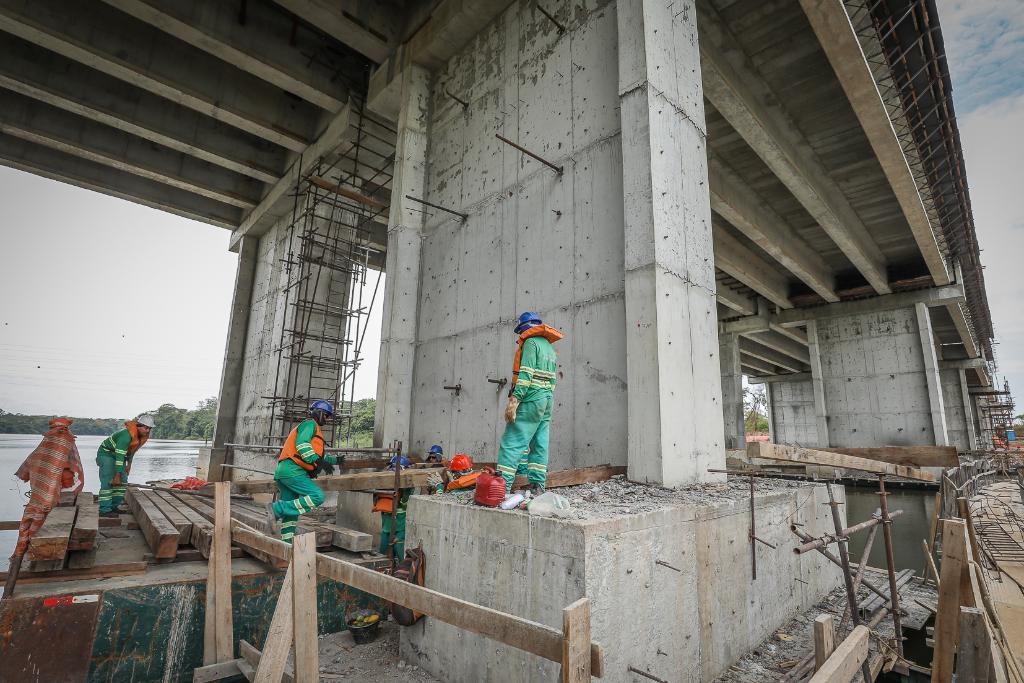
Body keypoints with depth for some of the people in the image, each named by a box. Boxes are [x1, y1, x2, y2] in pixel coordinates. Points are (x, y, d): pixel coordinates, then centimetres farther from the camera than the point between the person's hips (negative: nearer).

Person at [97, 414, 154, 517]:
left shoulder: (143, 436, -7)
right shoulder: (126, 435, -34)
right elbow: (120, 456, -34)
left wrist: (129, 464, 13)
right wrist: (117, 476, -31)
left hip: (118, 455, 9)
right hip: (106, 453, -9)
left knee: (123, 481, 8)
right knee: (108, 483, -14)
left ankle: (114, 506, 17)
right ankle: (104, 510, -11)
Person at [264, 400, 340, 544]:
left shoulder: (312, 428, 31)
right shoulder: (310, 423, 0)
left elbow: (315, 456, 37)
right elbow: (302, 445, -17)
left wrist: (335, 460, 39)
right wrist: (319, 462, -22)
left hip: (283, 472, 11)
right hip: (292, 471, -11)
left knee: (291, 514, 10)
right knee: (317, 497, -20)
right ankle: (277, 508, -19)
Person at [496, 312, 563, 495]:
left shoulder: (531, 342, -4)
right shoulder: (550, 348, 22)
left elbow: (526, 374, -16)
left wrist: (514, 399, -21)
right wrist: (547, 406, 18)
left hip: (531, 399, -9)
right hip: (547, 399, 9)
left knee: (512, 443, -9)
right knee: (540, 445, 6)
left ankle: (502, 487, -13)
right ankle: (537, 488, 6)